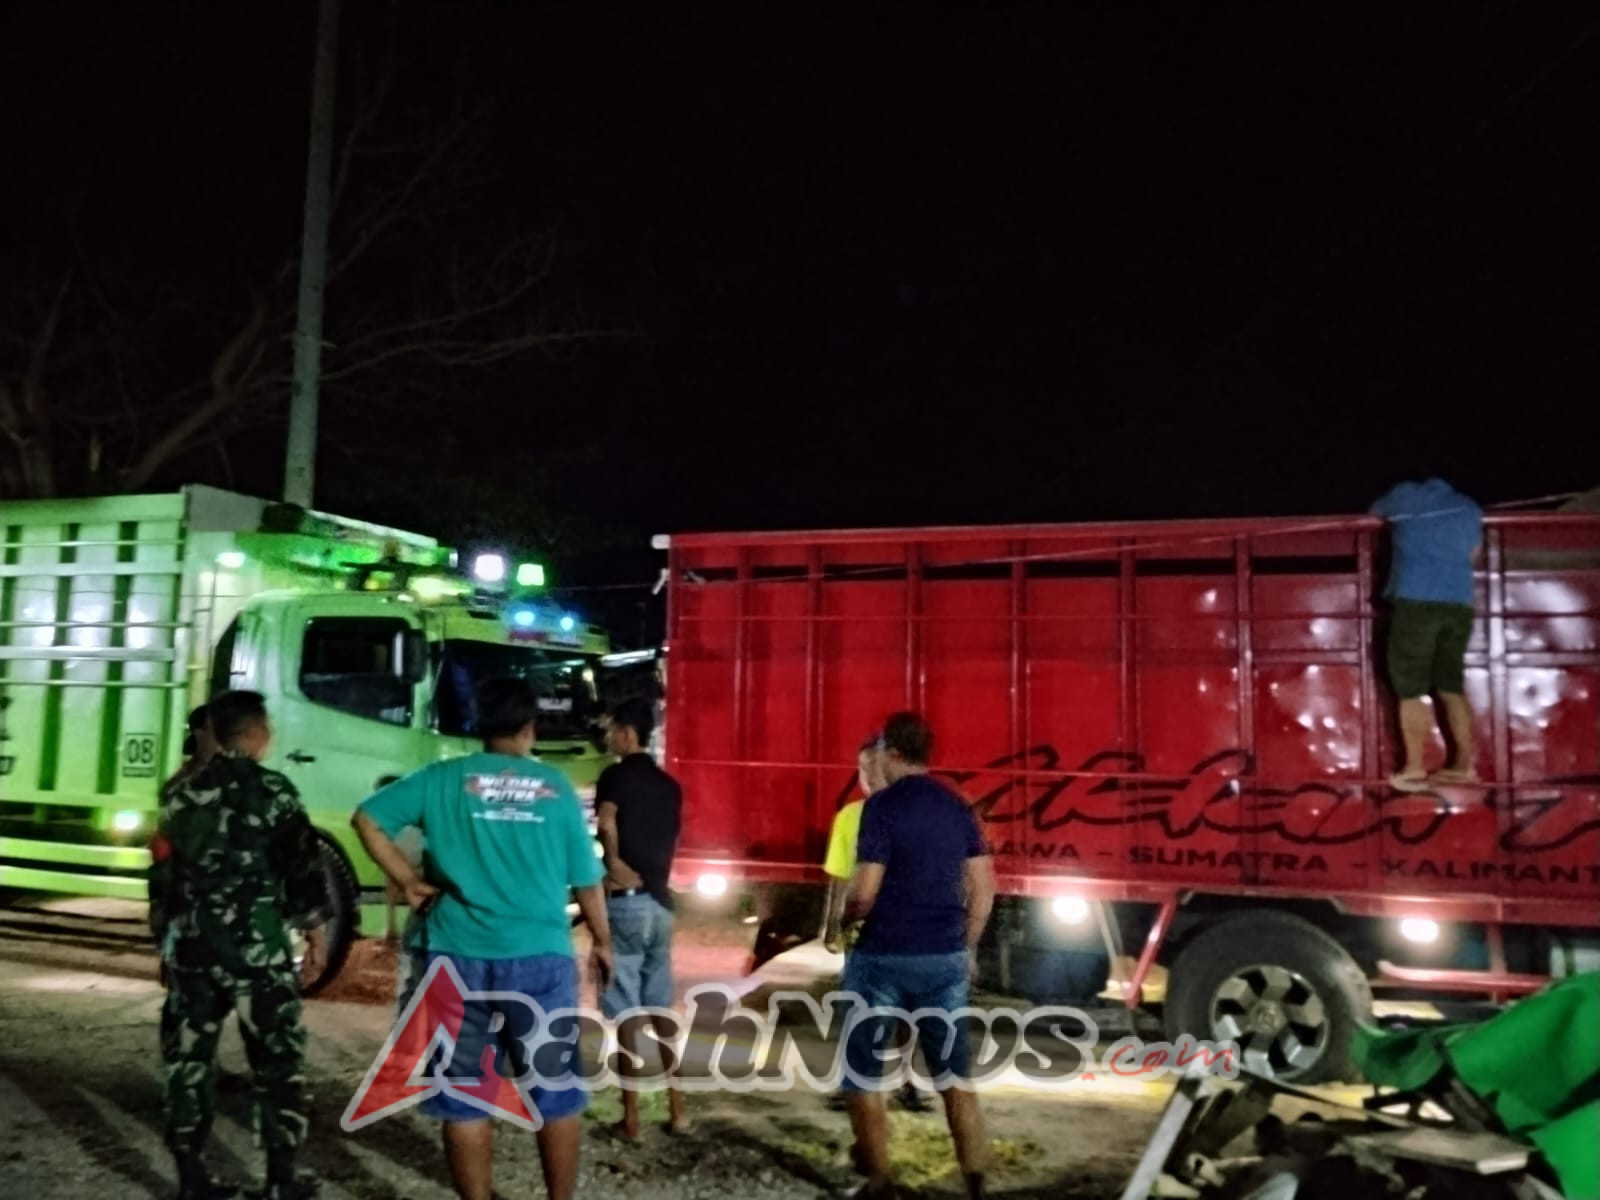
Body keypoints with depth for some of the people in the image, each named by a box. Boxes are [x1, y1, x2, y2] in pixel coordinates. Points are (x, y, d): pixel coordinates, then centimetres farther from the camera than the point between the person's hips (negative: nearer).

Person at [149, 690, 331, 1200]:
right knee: (277, 1059, 4)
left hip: (190, 947, 6)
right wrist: (315, 932, 1)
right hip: (257, 949, -5)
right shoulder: (271, 790, -8)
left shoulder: (183, 794, 10)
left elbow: (162, 872, 15)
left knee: (187, 1058, 13)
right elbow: (303, 866, -9)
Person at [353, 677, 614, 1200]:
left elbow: (367, 818, 2)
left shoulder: (444, 778, 3)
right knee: (556, 1090, 13)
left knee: (464, 1094, 11)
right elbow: (586, 879, 8)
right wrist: (601, 942, 22)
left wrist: (408, 881, 8)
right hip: (542, 956, 0)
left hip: (460, 955, 0)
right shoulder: (556, 787, 4)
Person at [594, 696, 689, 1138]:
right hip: (660, 902, 6)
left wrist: (615, 865, -15)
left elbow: (607, 821, -25)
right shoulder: (669, 786, 14)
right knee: (662, 1006, 14)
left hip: (626, 901, -6)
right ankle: (677, 1108, 17)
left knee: (625, 1010, 1)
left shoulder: (616, 775, -6)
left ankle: (631, 1117, 6)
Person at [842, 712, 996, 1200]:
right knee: (956, 1078, 13)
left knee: (863, 1076, 12)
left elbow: (865, 892, -17)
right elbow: (984, 887, 7)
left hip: (884, 957, -5)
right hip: (946, 959, 5)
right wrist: (968, 946, 18)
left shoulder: (882, 805, -12)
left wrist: (845, 916, 4)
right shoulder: (957, 806, 6)